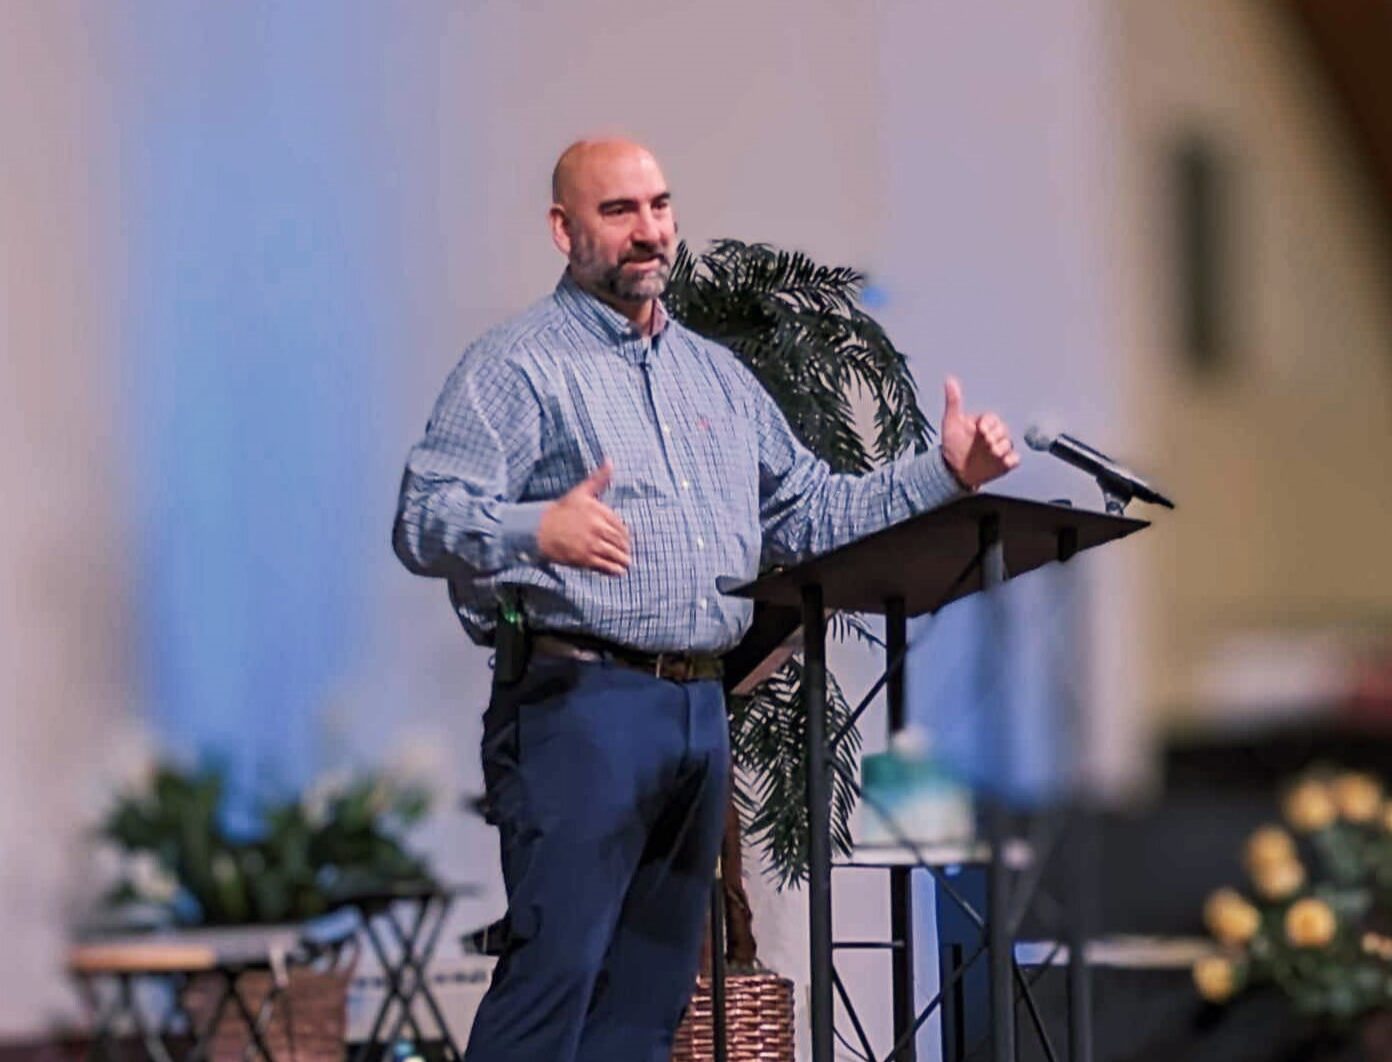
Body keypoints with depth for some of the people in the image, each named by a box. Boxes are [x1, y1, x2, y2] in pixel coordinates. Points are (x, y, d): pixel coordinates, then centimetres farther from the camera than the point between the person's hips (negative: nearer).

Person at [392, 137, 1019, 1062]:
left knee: (652, 988, 8)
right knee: (556, 969, -14)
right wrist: (536, 530, -33)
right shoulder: (517, 366, -2)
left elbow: (809, 514, 24)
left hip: (701, 708, 7)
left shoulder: (719, 377, 21)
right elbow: (425, 522, -13)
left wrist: (944, 476, 12)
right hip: (578, 700, -7)